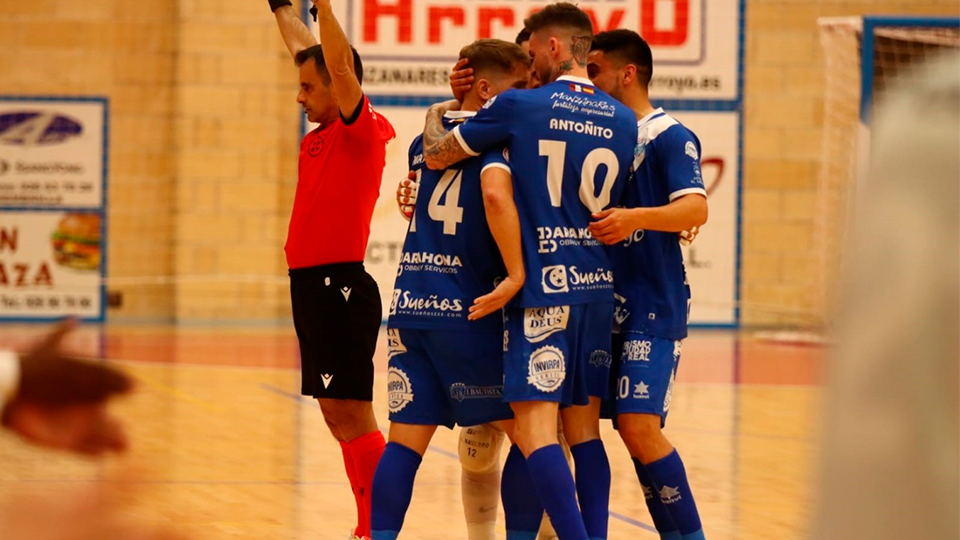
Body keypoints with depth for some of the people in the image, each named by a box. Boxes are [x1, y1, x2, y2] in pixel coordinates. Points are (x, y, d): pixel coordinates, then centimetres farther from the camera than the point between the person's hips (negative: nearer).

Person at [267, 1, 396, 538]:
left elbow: (340, 61, -22)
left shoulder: (361, 130, -8)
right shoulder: (320, 136, 14)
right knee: (341, 418, 10)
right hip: (314, 286, 9)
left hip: (339, 286, -9)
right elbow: (306, 49, 27)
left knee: (351, 415, -10)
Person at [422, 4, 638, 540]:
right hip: (598, 288, 6)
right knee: (584, 430, 10)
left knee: (535, 426, -9)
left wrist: (435, 117, 26)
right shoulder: (622, 120, 9)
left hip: (543, 285, -6)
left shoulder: (518, 105, -5)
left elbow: (437, 156, 6)